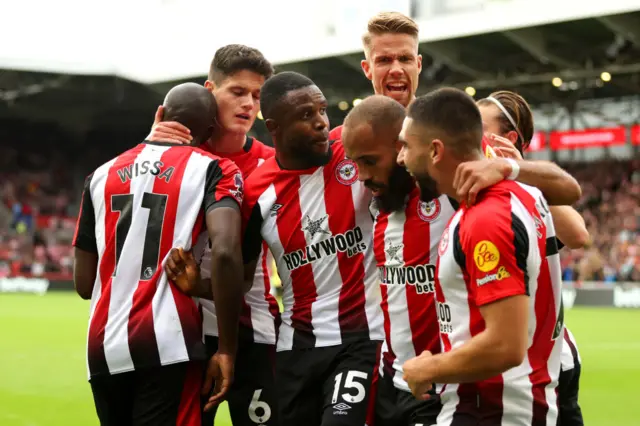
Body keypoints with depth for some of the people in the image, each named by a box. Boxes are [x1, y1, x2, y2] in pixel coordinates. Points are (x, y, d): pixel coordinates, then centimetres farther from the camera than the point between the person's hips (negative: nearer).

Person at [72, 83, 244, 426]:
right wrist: (227, 348, -12)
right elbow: (225, 252, -17)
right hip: (167, 345, -5)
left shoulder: (102, 175, 14)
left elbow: (83, 283, 14)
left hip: (104, 348, 5)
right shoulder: (211, 169, 0)